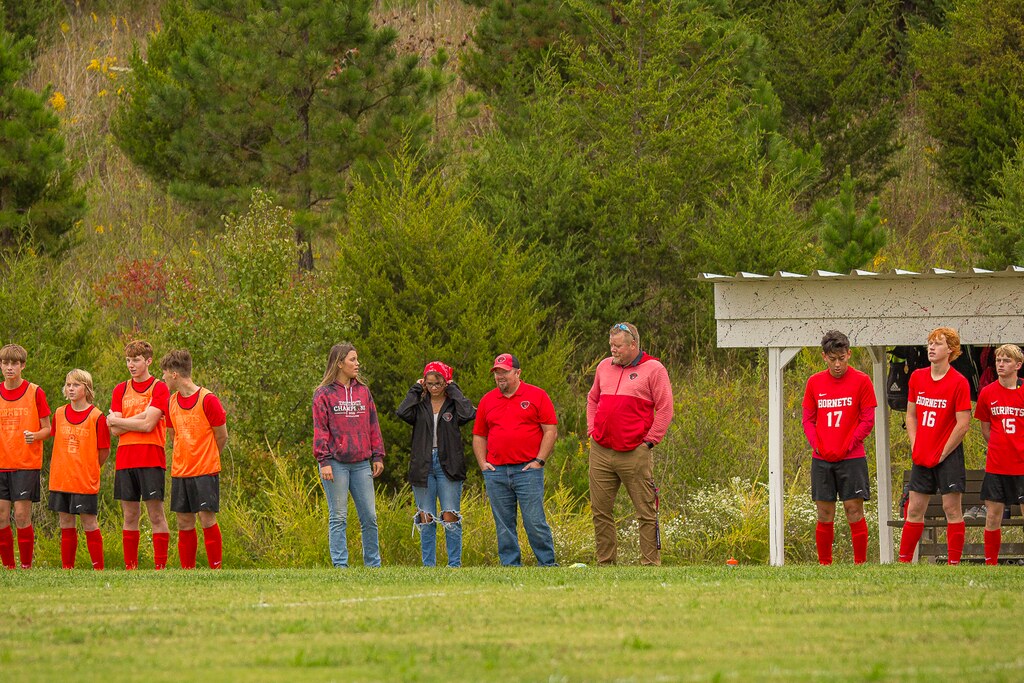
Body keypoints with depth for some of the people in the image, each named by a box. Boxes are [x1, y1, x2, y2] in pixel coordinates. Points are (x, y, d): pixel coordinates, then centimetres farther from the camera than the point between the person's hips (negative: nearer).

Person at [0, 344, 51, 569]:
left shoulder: (35, 392, -2)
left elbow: (47, 428, 2)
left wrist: (35, 436, -19)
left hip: (26, 464, -4)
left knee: (22, 515, -7)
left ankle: (26, 566, 1)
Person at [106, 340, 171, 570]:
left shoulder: (159, 388, -1)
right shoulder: (121, 390, 13)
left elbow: (148, 425, -12)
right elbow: (115, 430, 4)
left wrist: (116, 420, -2)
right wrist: (141, 416, -8)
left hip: (151, 460, -4)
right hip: (125, 460, 4)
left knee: (156, 515, -4)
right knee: (130, 516, 6)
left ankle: (160, 567, -4)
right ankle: (130, 567, 8)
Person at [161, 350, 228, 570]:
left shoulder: (208, 400, -10)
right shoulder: (171, 402, 8)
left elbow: (222, 436, -1)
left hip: (205, 471, -6)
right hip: (180, 472, 6)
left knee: (207, 519, -8)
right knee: (184, 522, 5)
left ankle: (216, 570, -1)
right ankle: (187, 571, 10)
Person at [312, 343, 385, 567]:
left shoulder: (363, 391, 12)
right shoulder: (324, 394, -1)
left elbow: (373, 426, 15)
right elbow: (320, 430, -5)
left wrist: (378, 456, 10)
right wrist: (324, 461, -12)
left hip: (361, 464, 4)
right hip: (336, 464, -4)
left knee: (369, 516, 5)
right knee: (338, 517, -2)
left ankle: (373, 564, 12)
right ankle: (340, 564, 0)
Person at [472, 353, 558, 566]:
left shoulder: (537, 396, 3)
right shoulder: (487, 401, 14)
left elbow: (551, 431, 1)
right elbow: (479, 436, 19)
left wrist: (539, 461, -7)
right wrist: (483, 464, 5)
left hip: (527, 470, -4)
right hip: (496, 472, 4)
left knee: (535, 521, -8)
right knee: (504, 525, 3)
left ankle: (548, 563, -1)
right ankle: (510, 564, 8)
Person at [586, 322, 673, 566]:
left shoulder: (653, 370, -1)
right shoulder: (604, 367, 16)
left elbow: (664, 409, -3)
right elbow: (593, 400, 29)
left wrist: (649, 440, -6)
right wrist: (593, 431, 16)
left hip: (634, 453, -5)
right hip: (600, 452, 5)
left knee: (646, 511, -4)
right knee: (600, 510, 6)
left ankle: (650, 562, -2)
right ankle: (605, 561, 13)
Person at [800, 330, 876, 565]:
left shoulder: (861, 381, -1)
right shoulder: (814, 382, 8)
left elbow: (868, 420, -2)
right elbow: (808, 420, 11)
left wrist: (846, 447, -11)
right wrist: (818, 446, -5)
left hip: (851, 458, -3)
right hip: (821, 459, 3)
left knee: (854, 510, -5)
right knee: (824, 514, 3)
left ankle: (860, 562, 0)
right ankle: (824, 564, 9)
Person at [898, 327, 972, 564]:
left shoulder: (958, 382, -10)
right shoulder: (917, 377, 7)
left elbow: (963, 424, -12)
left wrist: (943, 454, -11)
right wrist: (914, 447, 3)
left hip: (948, 456, -5)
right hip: (921, 456, 5)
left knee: (951, 508, -3)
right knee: (914, 509, 8)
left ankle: (954, 563, 0)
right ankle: (904, 561, 13)